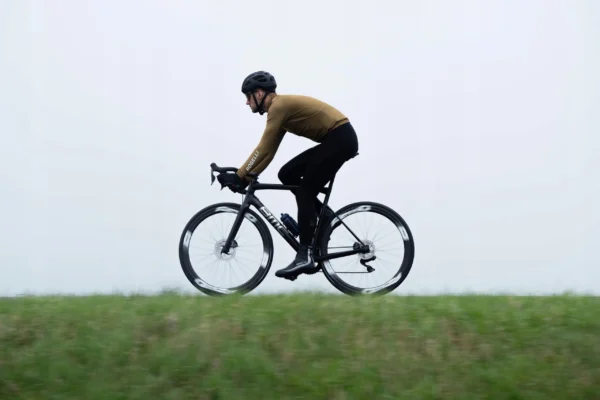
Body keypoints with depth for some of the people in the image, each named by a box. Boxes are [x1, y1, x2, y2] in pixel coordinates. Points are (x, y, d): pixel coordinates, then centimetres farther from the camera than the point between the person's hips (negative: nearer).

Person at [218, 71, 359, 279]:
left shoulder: (278, 105, -14)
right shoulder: (280, 108, 16)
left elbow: (263, 148, -18)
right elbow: (268, 151, 16)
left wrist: (239, 175, -13)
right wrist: (246, 177, 11)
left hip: (341, 138, -10)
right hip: (335, 140, 10)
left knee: (305, 192, -11)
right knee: (287, 175, 8)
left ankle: (305, 256, -15)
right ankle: (321, 214, 10)